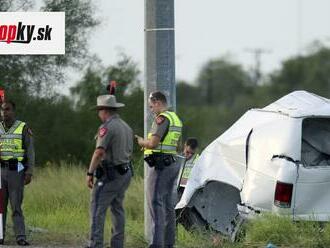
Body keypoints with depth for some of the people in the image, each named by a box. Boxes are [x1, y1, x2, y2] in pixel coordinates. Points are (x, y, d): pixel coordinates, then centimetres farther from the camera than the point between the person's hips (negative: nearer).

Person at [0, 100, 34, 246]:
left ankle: (20, 237, -8)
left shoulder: (23, 128, -1)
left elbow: (30, 151, -2)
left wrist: (29, 172, -10)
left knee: (16, 205, -7)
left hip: (16, 171, -3)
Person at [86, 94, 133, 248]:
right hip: (125, 172, 9)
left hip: (110, 174, -9)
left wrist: (90, 173, -20)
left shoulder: (107, 127, -14)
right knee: (117, 209, 13)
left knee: (97, 209, -9)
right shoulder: (126, 127, 15)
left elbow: (99, 152, -22)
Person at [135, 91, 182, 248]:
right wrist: (148, 144, 19)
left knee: (156, 203, -11)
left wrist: (142, 142, 0)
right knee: (168, 204, 12)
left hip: (160, 165, -10)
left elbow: (153, 143, -22)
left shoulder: (162, 118, -13)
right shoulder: (176, 118, 18)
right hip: (172, 164, 10)